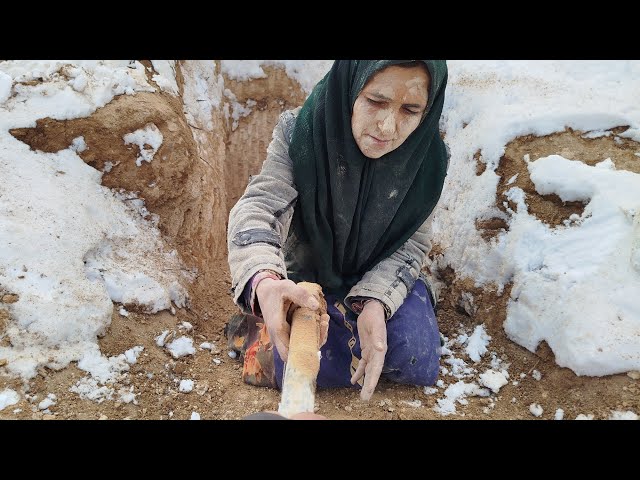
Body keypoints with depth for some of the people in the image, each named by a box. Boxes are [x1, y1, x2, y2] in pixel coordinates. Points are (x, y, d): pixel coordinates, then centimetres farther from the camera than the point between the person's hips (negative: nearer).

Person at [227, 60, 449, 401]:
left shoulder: (427, 158, -18)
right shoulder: (300, 132, -24)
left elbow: (411, 244, -11)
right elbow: (257, 208, -32)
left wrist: (375, 302, -31)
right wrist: (264, 282, -54)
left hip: (381, 279, 3)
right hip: (306, 278, -2)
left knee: (420, 365, -13)